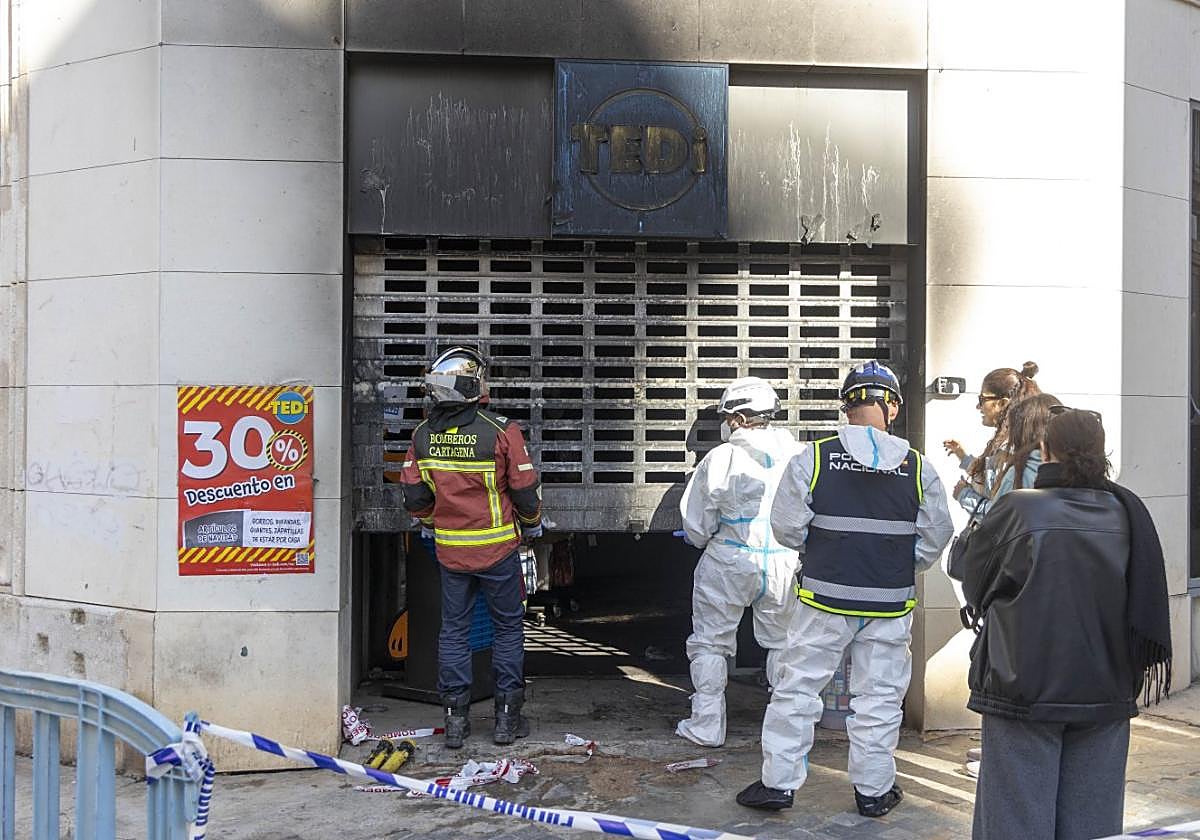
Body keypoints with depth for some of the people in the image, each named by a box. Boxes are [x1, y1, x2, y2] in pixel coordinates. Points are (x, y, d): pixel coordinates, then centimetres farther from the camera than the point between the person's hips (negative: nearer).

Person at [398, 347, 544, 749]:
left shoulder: (423, 435, -3)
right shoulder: (501, 431, -15)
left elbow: (415, 496, 4)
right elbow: (525, 489, -9)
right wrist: (531, 523, 12)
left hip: (450, 550, 3)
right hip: (497, 549, -3)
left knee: (453, 629, 13)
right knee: (508, 627, 11)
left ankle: (455, 719, 17)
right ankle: (507, 717, 16)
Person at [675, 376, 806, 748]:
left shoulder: (722, 457, -11)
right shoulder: (798, 455, -3)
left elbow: (697, 524, -6)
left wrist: (705, 540, 16)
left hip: (729, 563, -3)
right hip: (785, 564, 3)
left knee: (710, 643, 11)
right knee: (783, 643, 19)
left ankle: (707, 727, 15)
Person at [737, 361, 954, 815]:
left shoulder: (814, 458, -10)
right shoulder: (918, 467, -4)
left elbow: (787, 528, -6)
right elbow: (935, 537, 2)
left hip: (825, 597, -1)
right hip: (891, 604, 2)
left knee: (798, 687, 9)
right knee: (880, 696, 14)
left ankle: (778, 782, 15)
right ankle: (873, 790, 25)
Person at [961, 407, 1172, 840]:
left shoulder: (1015, 509, -12)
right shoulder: (1128, 512, -3)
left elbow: (974, 588, 1)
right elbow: (1148, 605, 7)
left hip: (1024, 688, -3)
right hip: (1105, 693, 4)